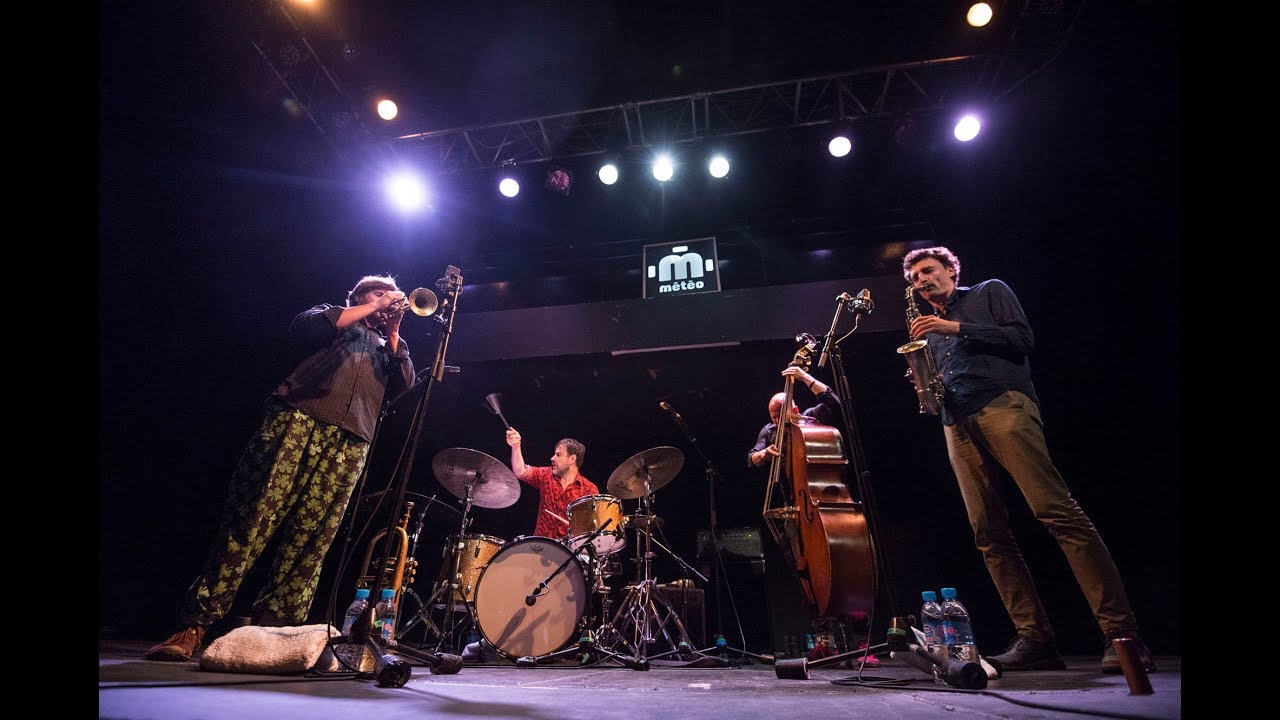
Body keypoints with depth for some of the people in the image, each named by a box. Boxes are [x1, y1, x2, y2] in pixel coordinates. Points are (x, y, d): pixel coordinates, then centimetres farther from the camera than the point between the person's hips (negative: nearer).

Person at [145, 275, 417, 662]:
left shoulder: (385, 347, 29)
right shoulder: (331, 317, 23)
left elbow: (404, 385, 11)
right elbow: (302, 327, 0)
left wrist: (393, 333, 9)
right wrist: (371, 307, 2)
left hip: (349, 443, 3)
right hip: (297, 420, -2)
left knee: (310, 539, -6)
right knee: (248, 522, -9)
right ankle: (195, 624, -2)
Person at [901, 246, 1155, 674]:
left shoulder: (989, 292, 17)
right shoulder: (929, 327, 29)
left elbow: (1022, 338, 1)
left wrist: (956, 328, -4)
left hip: (1003, 404, -5)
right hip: (957, 424, 5)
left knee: (1057, 512, -16)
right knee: (988, 533, -3)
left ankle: (1120, 631, -11)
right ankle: (1035, 638, 0)